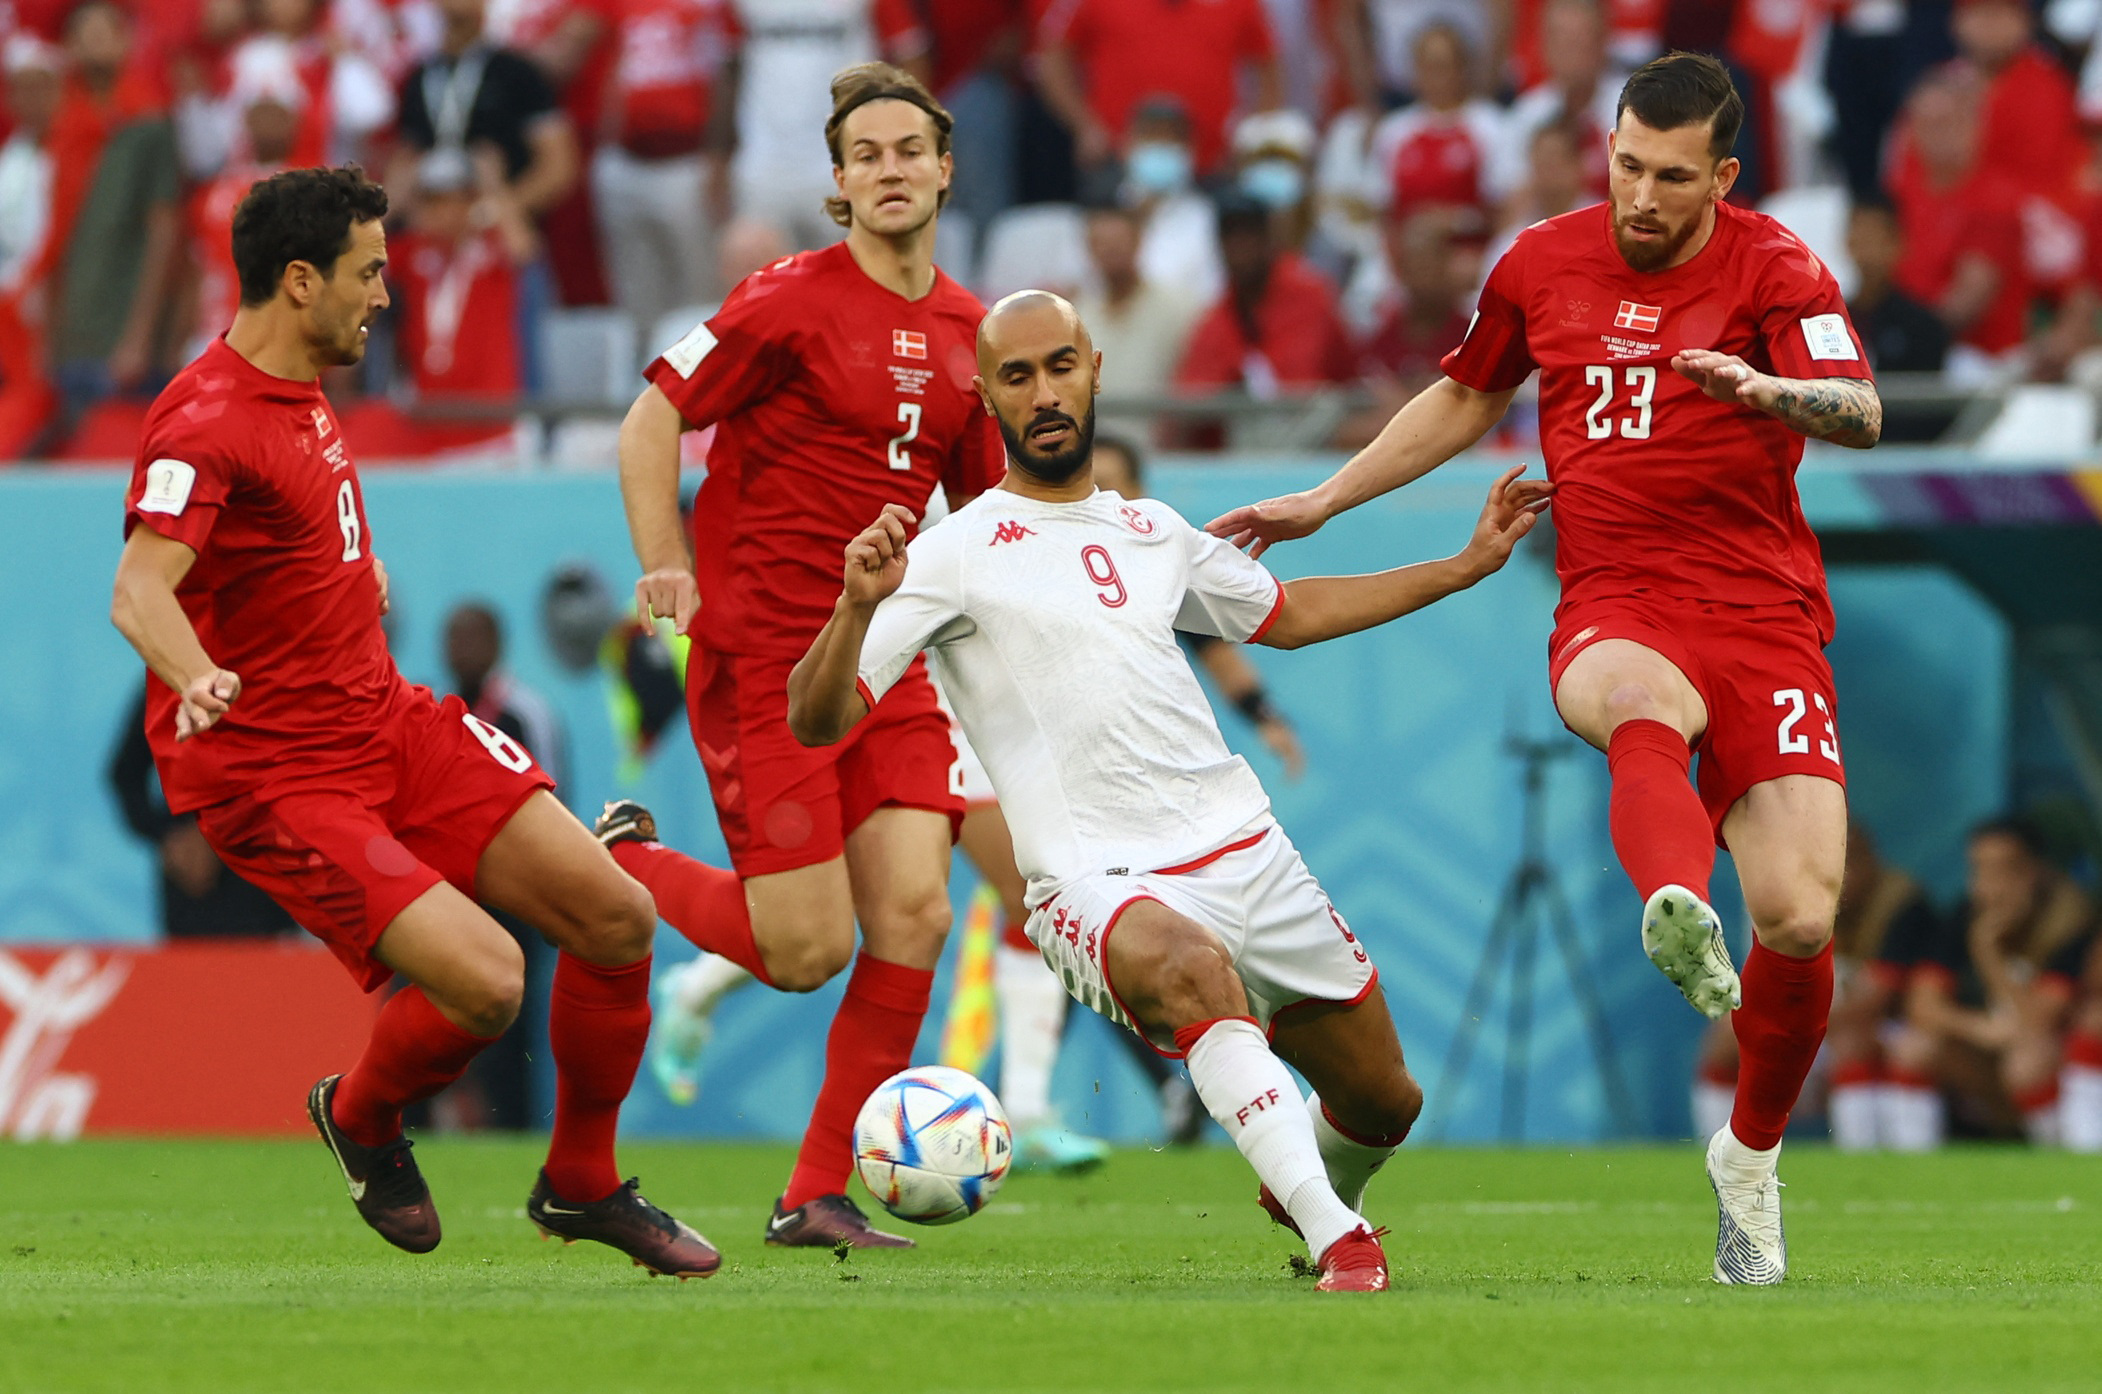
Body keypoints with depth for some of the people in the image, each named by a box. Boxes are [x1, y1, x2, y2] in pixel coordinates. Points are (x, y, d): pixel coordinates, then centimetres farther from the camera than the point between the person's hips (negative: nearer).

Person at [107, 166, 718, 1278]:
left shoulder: (299, 392, 11)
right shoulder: (204, 423, -19)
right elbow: (140, 589, -34)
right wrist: (197, 676, -52)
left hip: (391, 724, 9)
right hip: (276, 774, -9)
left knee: (617, 920, 0)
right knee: (486, 980, -24)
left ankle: (580, 1186, 20)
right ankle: (359, 1119, 9)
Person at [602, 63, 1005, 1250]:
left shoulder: (970, 334, 10)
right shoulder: (793, 301, -8)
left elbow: (981, 505, 23)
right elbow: (651, 426, -6)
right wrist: (673, 574, -14)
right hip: (763, 655, -6)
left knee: (914, 913, -10)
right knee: (808, 951, -9)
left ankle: (819, 1196, 2)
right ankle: (620, 866, 21)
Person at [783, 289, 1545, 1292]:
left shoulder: (1153, 531, 16)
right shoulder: (953, 555, -2)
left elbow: (1286, 615, 34)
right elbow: (817, 720, -10)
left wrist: (1466, 566, 33)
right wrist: (859, 605, -29)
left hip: (1251, 857, 6)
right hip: (1099, 884, -6)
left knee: (1383, 1104, 13)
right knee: (1193, 966, -40)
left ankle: (1303, 1189, 49)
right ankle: (1337, 1241, -40)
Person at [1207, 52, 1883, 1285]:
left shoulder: (1772, 267, -1)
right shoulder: (1544, 265, 11)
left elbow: (1862, 415, -17)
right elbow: (1466, 399, 30)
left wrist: (1768, 387, -39)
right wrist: (1322, 504, 31)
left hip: (1767, 616, -1)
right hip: (1612, 613, 1)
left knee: (1801, 918, -12)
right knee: (1646, 699, -39)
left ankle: (1752, 1159, 16)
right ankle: (1679, 914, -69)